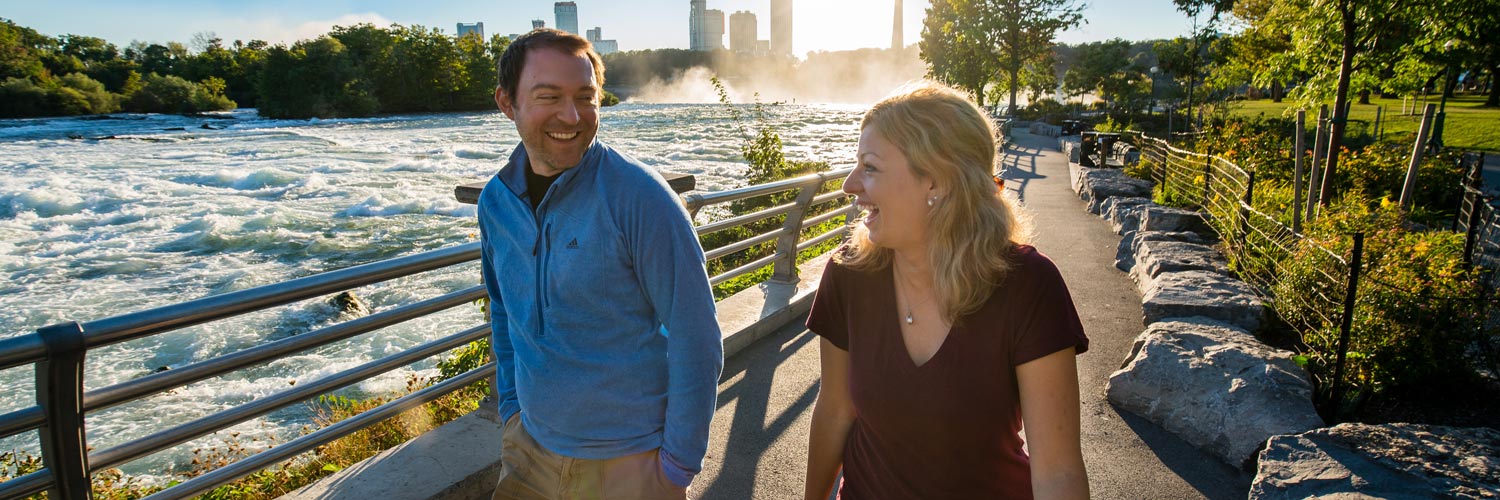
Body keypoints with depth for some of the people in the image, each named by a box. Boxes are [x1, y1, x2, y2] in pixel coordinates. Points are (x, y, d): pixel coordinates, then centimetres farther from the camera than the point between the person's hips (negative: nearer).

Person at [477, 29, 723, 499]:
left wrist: (680, 461, -13)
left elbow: (695, 336, -16)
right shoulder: (495, 200, -2)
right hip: (530, 446, 5)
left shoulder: (639, 195, -19)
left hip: (630, 461, -4)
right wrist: (512, 406, 9)